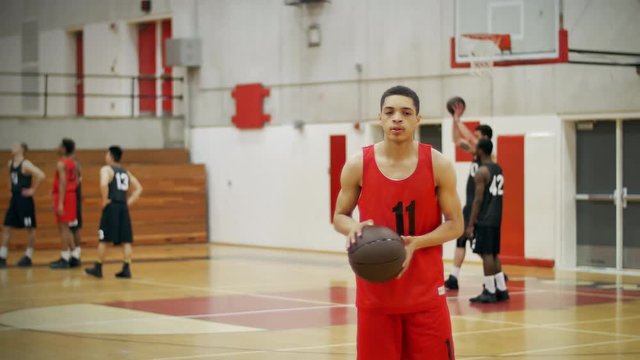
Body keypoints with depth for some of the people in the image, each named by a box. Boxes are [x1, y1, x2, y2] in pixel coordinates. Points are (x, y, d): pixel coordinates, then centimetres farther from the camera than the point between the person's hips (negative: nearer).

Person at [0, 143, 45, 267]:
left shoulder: (26, 164, -15)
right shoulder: (10, 164, 10)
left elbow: (41, 175, -26)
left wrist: (33, 189, -19)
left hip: (24, 199, -8)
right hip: (14, 199, 8)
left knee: (30, 228, 2)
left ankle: (28, 257, 8)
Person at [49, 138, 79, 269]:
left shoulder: (61, 163, -13)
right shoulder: (73, 163, 14)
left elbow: (63, 183, -20)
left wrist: (60, 203, -24)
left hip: (64, 196, -9)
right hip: (72, 195, 9)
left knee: (63, 227, -7)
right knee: (66, 228, 16)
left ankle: (64, 259, -7)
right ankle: (73, 255, 18)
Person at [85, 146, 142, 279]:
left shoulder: (106, 169, -5)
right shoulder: (125, 172, 18)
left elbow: (103, 184, -25)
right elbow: (138, 188, 18)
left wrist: (105, 200, -13)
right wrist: (129, 201, 12)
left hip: (111, 207, -6)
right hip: (123, 207, 6)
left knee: (104, 239, 3)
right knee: (126, 240, 4)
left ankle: (98, 268, 9)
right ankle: (127, 269, 0)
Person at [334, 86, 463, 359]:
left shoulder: (438, 165, -5)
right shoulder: (358, 166, -3)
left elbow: (455, 225, -1)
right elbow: (339, 217, 8)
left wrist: (416, 242, -18)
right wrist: (353, 229, -16)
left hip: (425, 293, 0)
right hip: (375, 292, 1)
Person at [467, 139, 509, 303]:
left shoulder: (482, 171, -13)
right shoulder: (499, 169, 13)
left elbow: (478, 199, -16)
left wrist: (470, 224, -14)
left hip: (484, 220, -8)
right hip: (496, 219, 8)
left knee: (486, 254, -5)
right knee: (493, 254, 14)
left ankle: (490, 292, -6)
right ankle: (501, 290, 14)